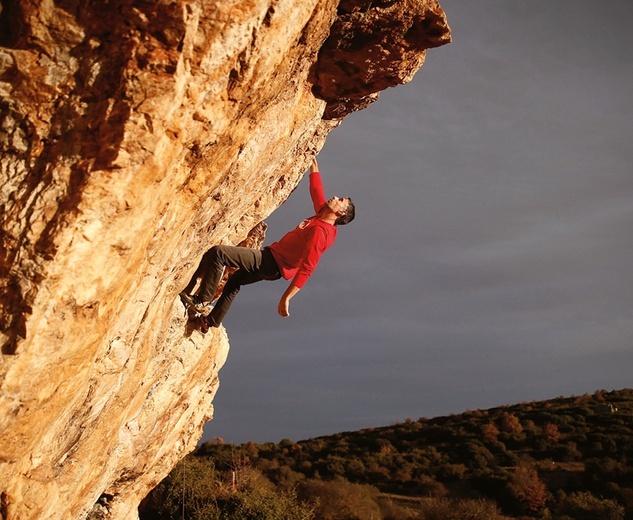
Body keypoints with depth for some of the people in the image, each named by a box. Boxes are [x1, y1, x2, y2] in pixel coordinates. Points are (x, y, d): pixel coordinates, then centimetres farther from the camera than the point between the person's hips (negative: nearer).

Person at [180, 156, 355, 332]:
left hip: (272, 264, -10)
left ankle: (202, 302, -13)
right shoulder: (322, 216, 2)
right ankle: (211, 320, 44)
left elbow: (307, 268, -32)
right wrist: (314, 165, 24)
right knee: (234, 282, 32)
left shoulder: (320, 232, -25)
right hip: (271, 259, 10)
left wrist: (286, 297, -35)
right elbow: (316, 190, 19)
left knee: (217, 253, -22)